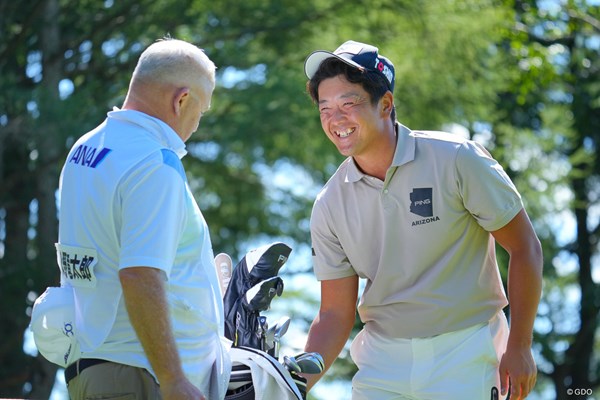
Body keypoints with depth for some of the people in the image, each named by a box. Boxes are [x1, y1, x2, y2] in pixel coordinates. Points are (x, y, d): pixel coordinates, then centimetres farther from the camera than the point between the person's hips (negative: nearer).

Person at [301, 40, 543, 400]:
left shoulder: (457, 160, -12)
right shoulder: (330, 205, -1)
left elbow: (525, 248, -5)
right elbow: (335, 314, 2)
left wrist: (519, 347, -6)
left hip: (464, 354, -3)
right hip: (381, 359, 3)